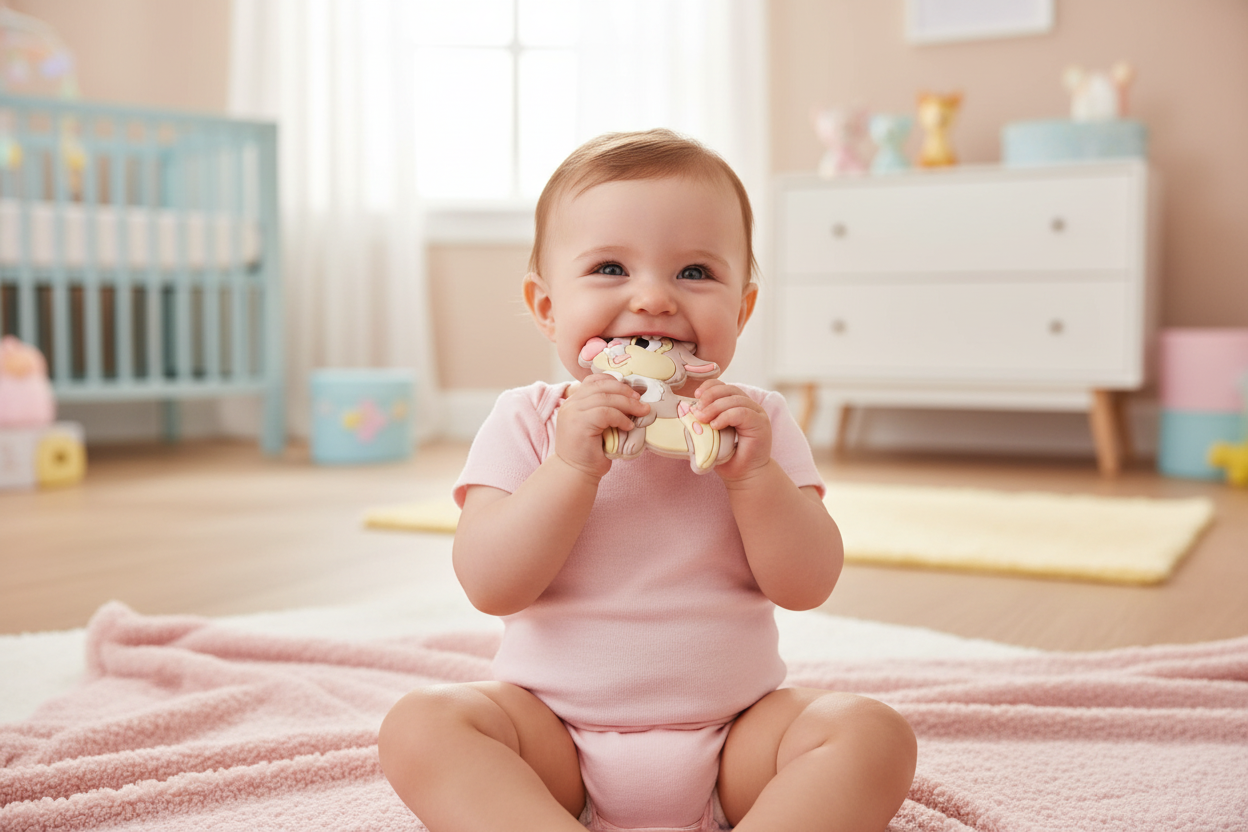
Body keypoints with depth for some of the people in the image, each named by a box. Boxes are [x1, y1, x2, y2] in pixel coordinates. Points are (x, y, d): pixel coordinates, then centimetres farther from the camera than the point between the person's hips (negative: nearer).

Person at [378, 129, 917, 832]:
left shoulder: (759, 423, 1)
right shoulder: (528, 423, -3)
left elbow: (807, 586, -6)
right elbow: (490, 587, -14)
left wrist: (755, 472, -22)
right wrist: (572, 466, -26)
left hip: (735, 735, 1)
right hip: (553, 734, 0)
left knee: (874, 735, -22)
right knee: (420, 726, -24)